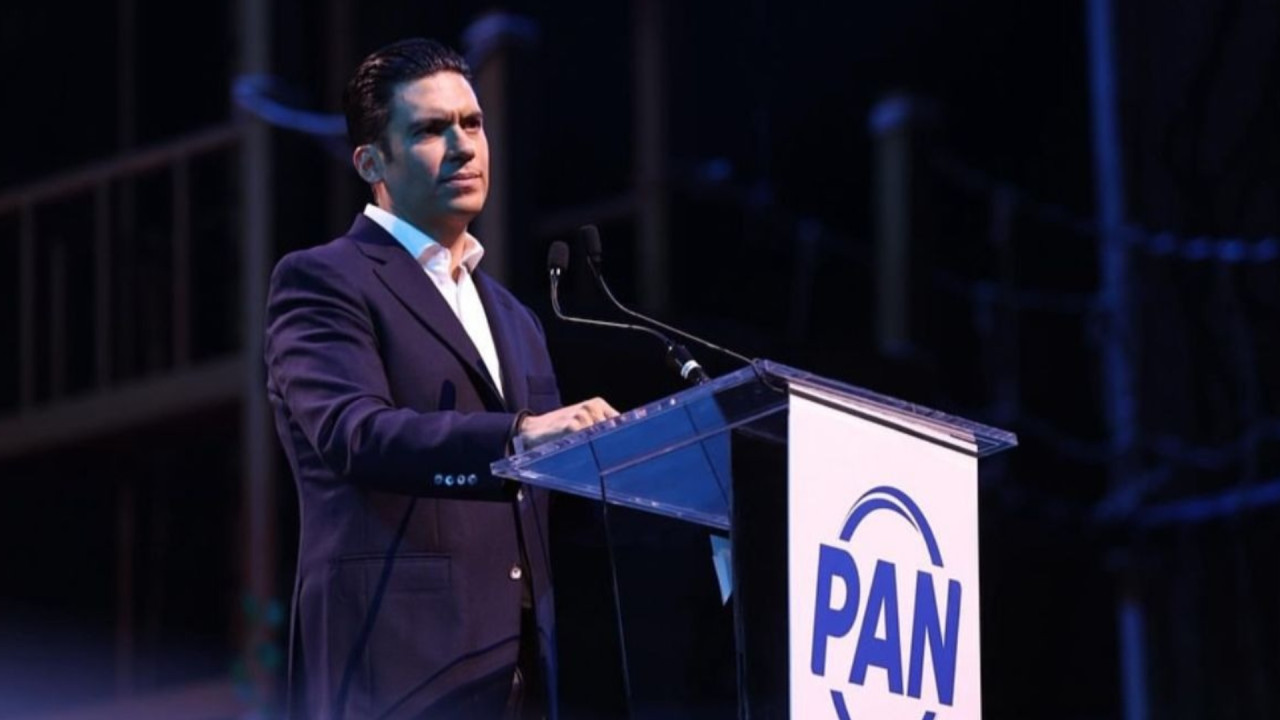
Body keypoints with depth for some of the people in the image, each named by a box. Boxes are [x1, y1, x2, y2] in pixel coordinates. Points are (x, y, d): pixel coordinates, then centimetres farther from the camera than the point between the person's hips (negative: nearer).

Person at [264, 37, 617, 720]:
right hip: (400, 665, -7)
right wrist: (516, 435, -30)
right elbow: (354, 433, -17)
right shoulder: (320, 280, 0)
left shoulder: (514, 321, 25)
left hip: (515, 665, 7)